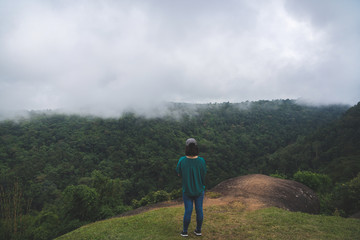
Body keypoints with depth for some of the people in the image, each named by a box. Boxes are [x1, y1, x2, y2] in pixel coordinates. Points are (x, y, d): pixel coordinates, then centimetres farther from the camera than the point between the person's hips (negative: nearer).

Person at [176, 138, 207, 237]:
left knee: (188, 211, 13)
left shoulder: (182, 161, -22)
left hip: (187, 190, 0)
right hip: (199, 190, 0)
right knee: (199, 210, 16)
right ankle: (198, 230, 32)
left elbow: (179, 174, -5)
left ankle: (184, 231, 28)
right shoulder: (201, 161, -21)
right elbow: (203, 175, -7)